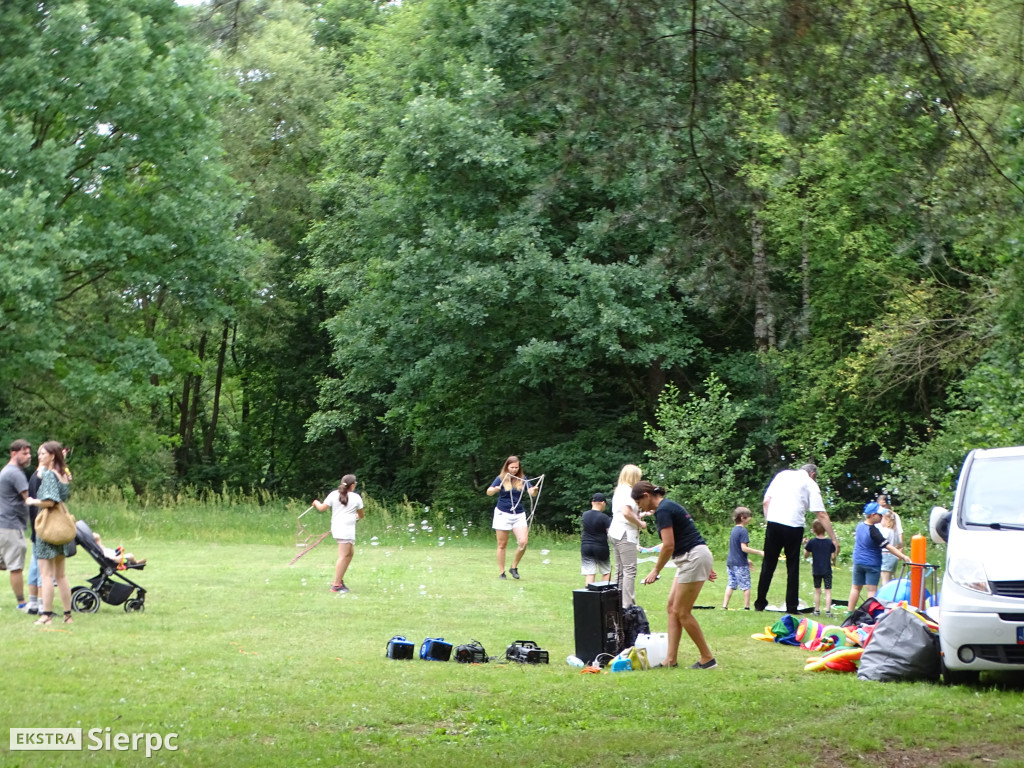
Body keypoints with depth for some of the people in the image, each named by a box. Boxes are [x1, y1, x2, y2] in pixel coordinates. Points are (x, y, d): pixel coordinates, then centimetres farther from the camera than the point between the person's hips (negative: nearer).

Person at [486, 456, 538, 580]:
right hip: (503, 514, -2)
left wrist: (535, 490, -29)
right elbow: (489, 492, -14)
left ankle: (514, 567, 7)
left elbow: (531, 493, -5)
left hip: (519, 515, 2)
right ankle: (501, 573, 11)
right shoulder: (501, 478, -4)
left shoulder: (523, 479, 4)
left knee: (523, 542, -12)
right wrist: (495, 489, -36)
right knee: (502, 545, 3)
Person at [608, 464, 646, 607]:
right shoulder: (628, 491, -12)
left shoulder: (618, 491, 18)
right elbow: (626, 513, -24)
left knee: (620, 571, 11)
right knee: (630, 570, -11)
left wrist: (641, 514, 19)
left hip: (615, 533, 10)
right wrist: (640, 524, -11)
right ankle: (628, 605, -15)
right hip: (625, 534, -10)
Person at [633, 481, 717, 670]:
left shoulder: (663, 511, -14)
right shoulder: (669, 506, 17)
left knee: (682, 612, -3)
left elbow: (668, 545, -20)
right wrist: (705, 568, 23)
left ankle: (707, 659, 3)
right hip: (688, 560, 10)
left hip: (694, 558, -10)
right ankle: (671, 659, 9)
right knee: (672, 607, 9)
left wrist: (655, 571, -9)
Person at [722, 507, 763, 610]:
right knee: (746, 586, 1)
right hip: (740, 564, -8)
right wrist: (759, 552, -19)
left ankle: (724, 605, 5)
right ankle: (746, 606, 4)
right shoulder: (743, 531, -14)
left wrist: (747, 560, 28)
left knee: (731, 585, 9)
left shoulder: (734, 530, 14)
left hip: (731, 562, 8)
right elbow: (744, 548, -21)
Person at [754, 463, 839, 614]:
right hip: (794, 526, -2)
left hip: (773, 522, 2)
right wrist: (834, 539, 3)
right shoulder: (810, 483, 8)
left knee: (768, 565, 10)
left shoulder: (782, 474, 18)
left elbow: (766, 501, 11)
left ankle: (760, 604, 11)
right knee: (792, 568, 7)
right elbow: (821, 514, 2)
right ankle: (792, 607, 7)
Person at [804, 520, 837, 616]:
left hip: (816, 571, 1)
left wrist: (805, 546, 12)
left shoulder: (811, 542, -6)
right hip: (827, 570, -1)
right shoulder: (830, 542, -5)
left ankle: (817, 610, 13)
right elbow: (833, 556, -4)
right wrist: (833, 562, 17)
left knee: (817, 591, 11)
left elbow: (806, 555, 0)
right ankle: (828, 610, -5)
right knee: (828, 591, 1)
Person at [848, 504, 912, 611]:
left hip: (858, 561, 6)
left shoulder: (859, 526, -1)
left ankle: (850, 611, 14)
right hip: (872, 563, -6)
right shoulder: (873, 531, -22)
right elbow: (888, 546, -25)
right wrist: (903, 556, -25)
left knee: (855, 587, 14)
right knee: (872, 589, -2)